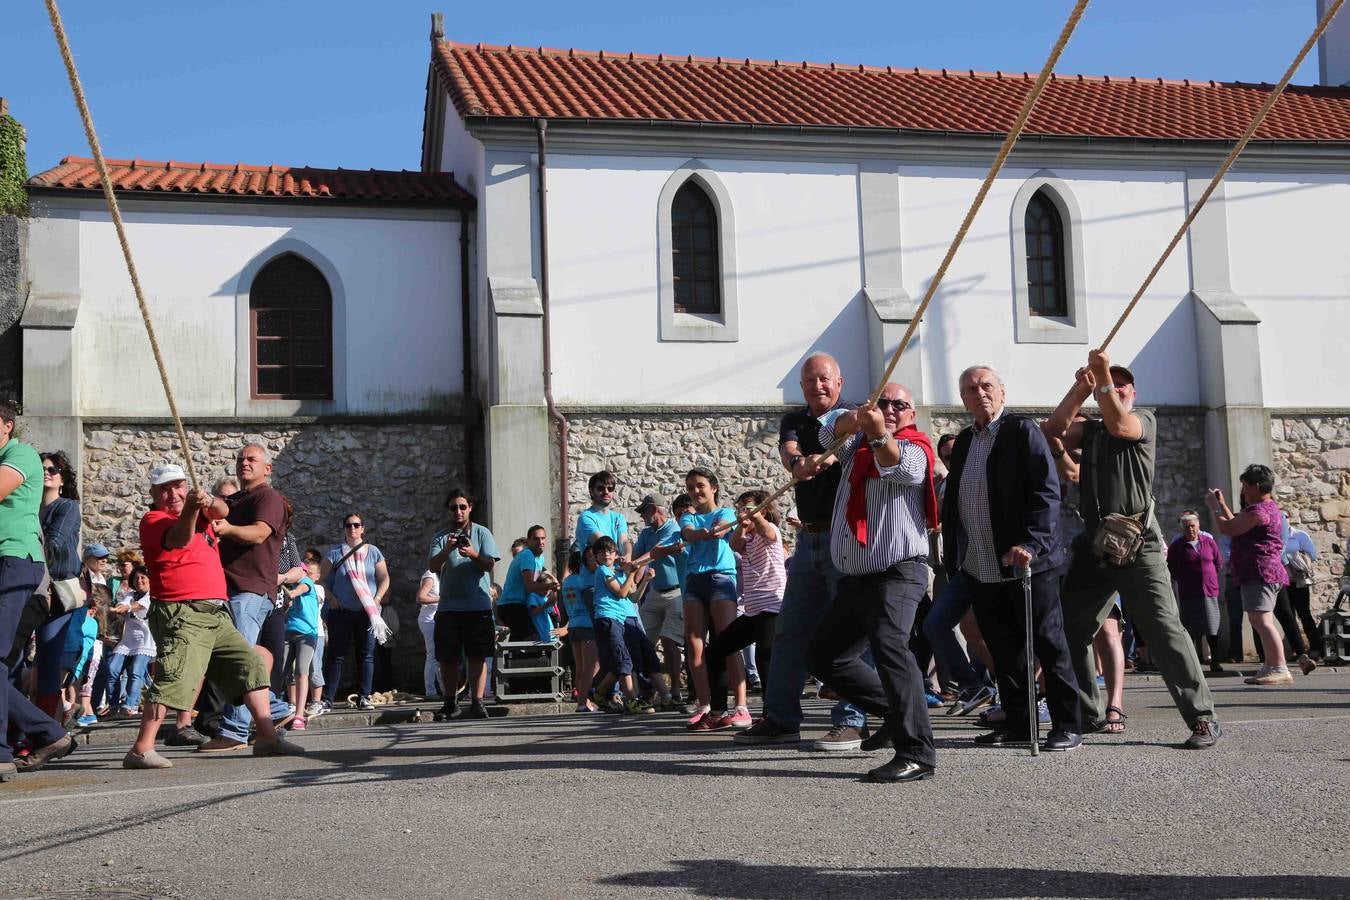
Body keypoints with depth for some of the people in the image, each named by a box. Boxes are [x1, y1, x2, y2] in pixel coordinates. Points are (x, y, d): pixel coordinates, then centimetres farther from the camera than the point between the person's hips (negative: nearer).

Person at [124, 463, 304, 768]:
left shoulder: (199, 516, 21)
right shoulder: (153, 519, -2)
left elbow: (221, 512, 1)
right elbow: (178, 539, -23)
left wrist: (208, 503, -21)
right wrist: (190, 510, -42)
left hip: (216, 615, 8)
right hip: (181, 614, -8)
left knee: (252, 663, 10)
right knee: (175, 677, -21)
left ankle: (268, 737, 13)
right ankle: (141, 750, -21)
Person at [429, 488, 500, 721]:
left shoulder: (481, 533, 7)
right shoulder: (441, 537, 9)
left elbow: (490, 564, -3)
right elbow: (432, 566, -5)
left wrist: (473, 554, -22)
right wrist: (447, 550, -23)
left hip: (478, 605, -1)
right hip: (448, 607, 1)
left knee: (477, 656, -2)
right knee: (447, 657, 4)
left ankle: (477, 702, 2)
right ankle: (451, 704, 15)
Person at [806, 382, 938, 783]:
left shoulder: (914, 448, -2)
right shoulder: (857, 444, 16)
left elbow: (902, 469, -27)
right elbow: (830, 433, -6)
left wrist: (880, 436, -48)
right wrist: (855, 420, -30)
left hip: (898, 573, -8)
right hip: (854, 579, 8)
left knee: (888, 644, -30)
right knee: (824, 657, 15)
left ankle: (916, 753, -32)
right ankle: (896, 712, 27)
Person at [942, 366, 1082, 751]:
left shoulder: (1022, 431, -5)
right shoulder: (964, 441, 16)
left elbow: (1046, 492, -14)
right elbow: (951, 500, 21)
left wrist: (1030, 543, -24)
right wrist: (952, 553, 13)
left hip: (1025, 563, -7)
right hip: (981, 570, 7)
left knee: (1048, 644, -1)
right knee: (1003, 650, 12)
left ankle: (1068, 724, 5)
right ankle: (1017, 721, 21)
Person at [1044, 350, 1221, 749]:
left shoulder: (1144, 420, 7)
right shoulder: (1089, 429, 19)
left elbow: (1119, 426, -15)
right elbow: (1053, 430, 0)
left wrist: (1103, 378, -16)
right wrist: (1080, 389, -8)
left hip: (1137, 544, -5)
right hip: (1094, 546, 5)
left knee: (1164, 629, -11)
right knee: (1070, 630, 5)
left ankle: (1203, 717, -8)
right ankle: (1088, 713, 16)